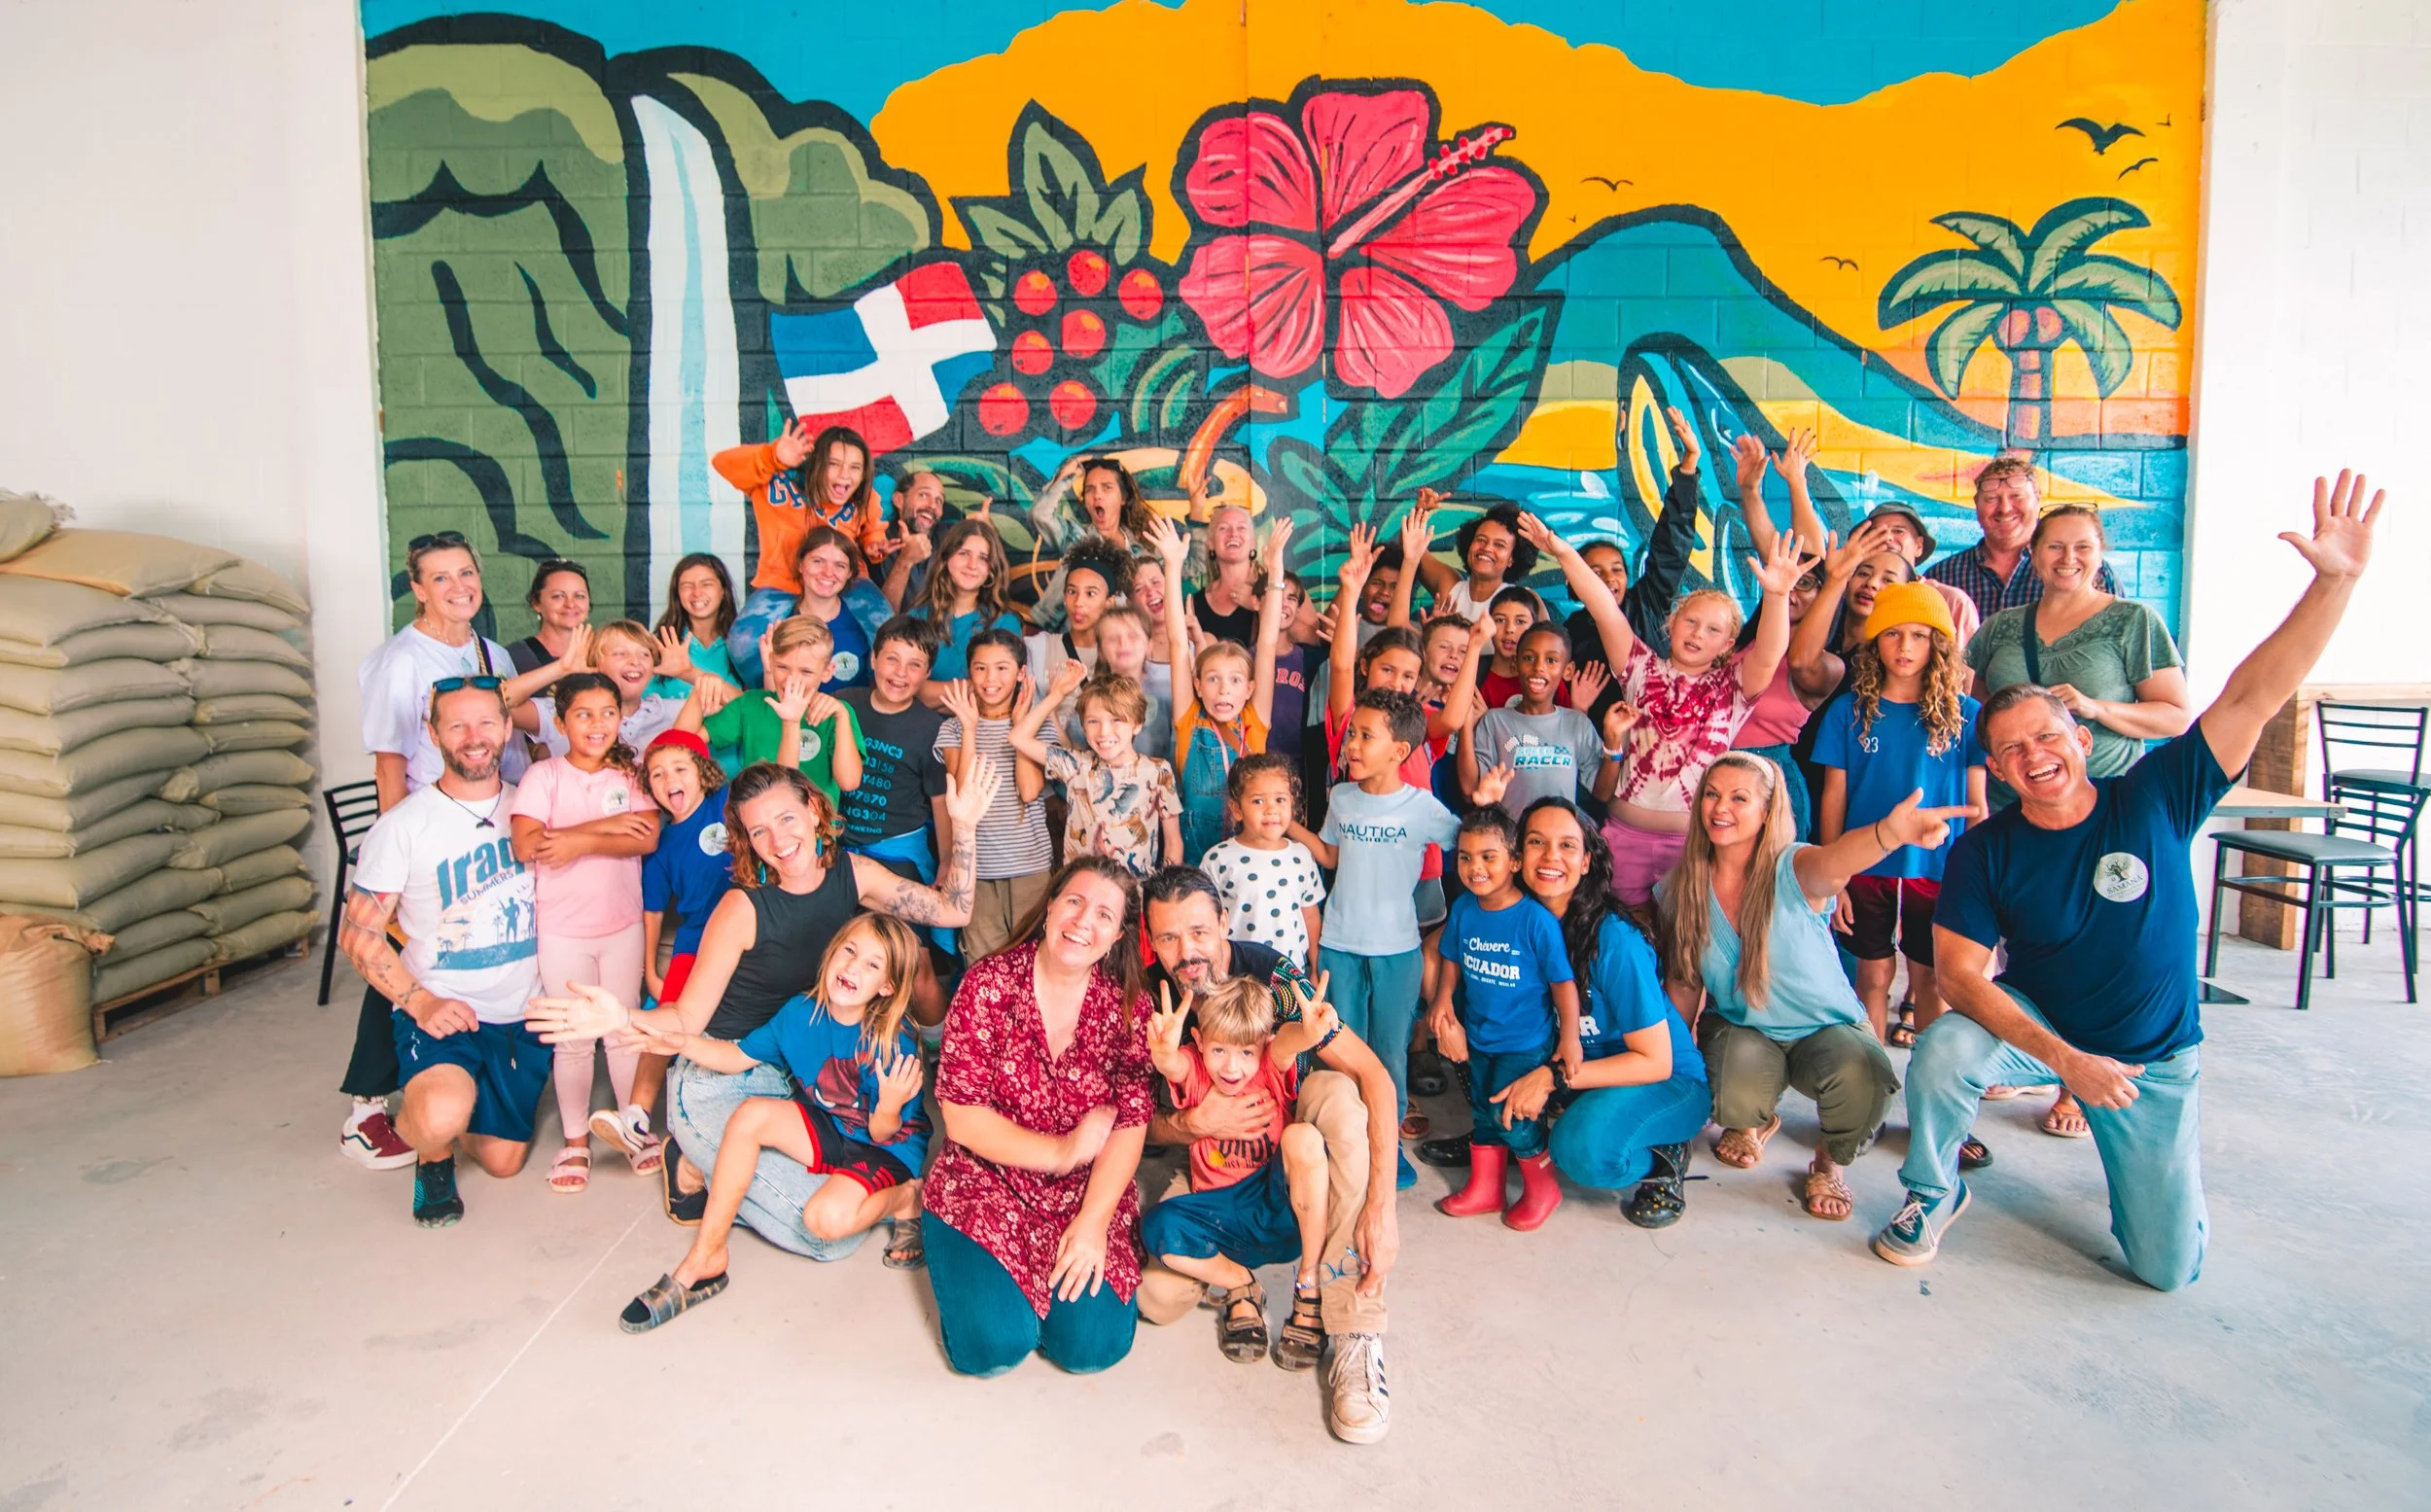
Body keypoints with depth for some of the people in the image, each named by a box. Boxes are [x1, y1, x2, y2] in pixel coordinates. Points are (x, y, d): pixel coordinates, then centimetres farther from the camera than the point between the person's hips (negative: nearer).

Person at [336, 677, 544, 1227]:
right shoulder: (403, 825, -9)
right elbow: (359, 934, -7)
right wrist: (419, 1002, -17)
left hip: (523, 1015, 4)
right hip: (438, 1011, -4)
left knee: (503, 1160, 10)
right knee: (442, 1115, -34)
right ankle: (433, 1156, 4)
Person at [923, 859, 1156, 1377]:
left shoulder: (1128, 1007, -5)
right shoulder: (989, 985, -11)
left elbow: (1130, 1126, -9)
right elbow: (962, 1118, -12)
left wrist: (1092, 1222, -20)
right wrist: (1061, 1152, -15)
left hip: (1089, 1194, 2)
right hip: (987, 1182, -1)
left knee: (1093, 1344, -15)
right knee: (994, 1344, -18)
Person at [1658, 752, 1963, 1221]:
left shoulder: (1792, 871, -19)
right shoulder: (1682, 888, -8)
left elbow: (1835, 861, -46)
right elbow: (1684, 983, 3)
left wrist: (1889, 832, -68)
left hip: (1826, 1028, -2)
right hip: (1739, 1029, 2)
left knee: (1863, 1077, -36)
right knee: (1738, 1102, -31)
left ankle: (1828, 1163, 2)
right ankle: (1754, 1122, 12)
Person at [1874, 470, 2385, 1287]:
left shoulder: (2154, 799, -15)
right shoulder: (1986, 850, -16)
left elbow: (2252, 699, -24)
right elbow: (1959, 974, -20)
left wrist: (2335, 580, -34)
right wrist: (2063, 1058, -29)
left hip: (2154, 1057, 1)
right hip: (2036, 1026, 0)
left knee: (2170, 1268, 2)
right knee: (1941, 1053, -34)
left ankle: (2165, 1143, 35)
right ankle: (1933, 1196, -5)